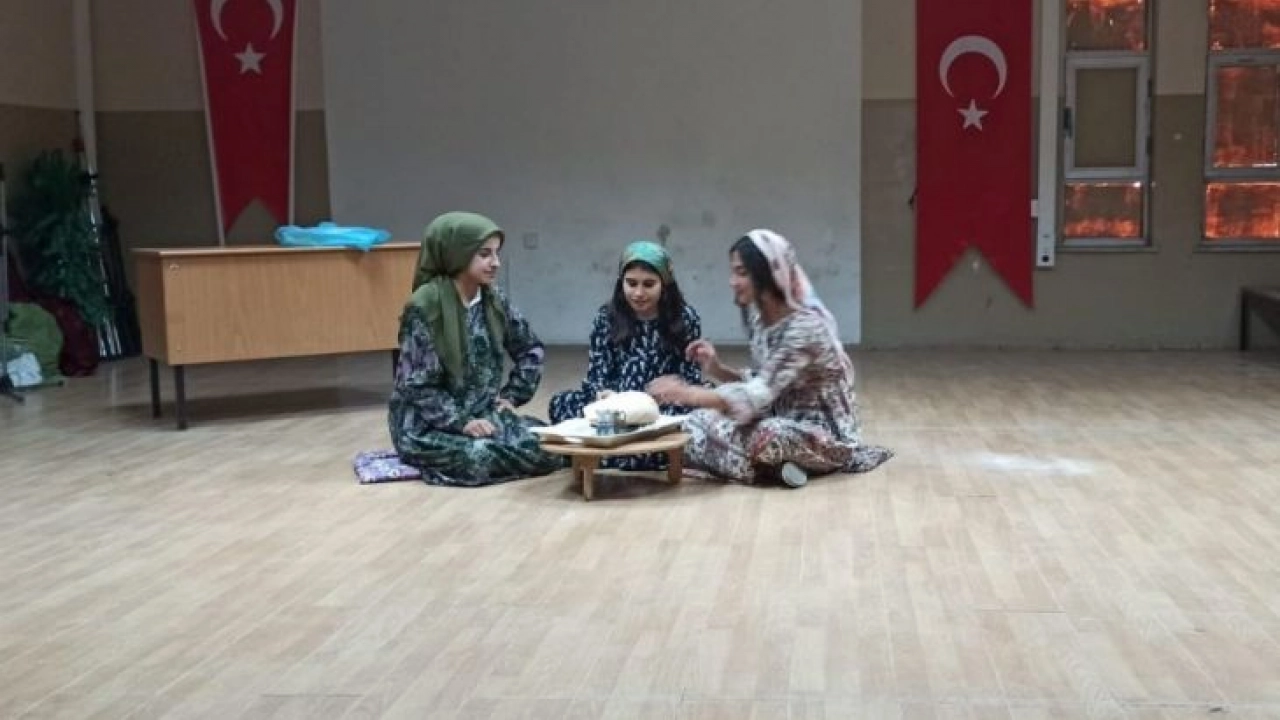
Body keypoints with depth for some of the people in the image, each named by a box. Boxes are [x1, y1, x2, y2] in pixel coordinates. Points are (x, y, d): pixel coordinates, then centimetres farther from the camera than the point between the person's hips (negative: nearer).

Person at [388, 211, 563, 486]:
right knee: (481, 457, -34)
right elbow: (418, 385, -16)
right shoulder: (424, 306, -16)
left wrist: (512, 395, 5)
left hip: (483, 413, 6)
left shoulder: (494, 302, 2)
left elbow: (531, 349, 17)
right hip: (427, 424, -6)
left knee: (547, 448, -17)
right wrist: (460, 422, -22)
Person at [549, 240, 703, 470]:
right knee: (560, 402, -21)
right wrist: (604, 395, -28)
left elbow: (691, 380, -5)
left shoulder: (685, 319, -2)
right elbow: (596, 375, -4)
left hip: (667, 408, -2)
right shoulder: (607, 317, 1)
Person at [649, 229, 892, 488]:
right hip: (784, 421, 8)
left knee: (763, 438, -38)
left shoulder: (805, 326, -25)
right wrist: (716, 369, -11)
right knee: (700, 422, -10)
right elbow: (762, 383, 6)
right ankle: (781, 464, -6)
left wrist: (686, 394, -38)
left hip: (825, 432, -8)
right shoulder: (758, 316, 1)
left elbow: (761, 395, -32)